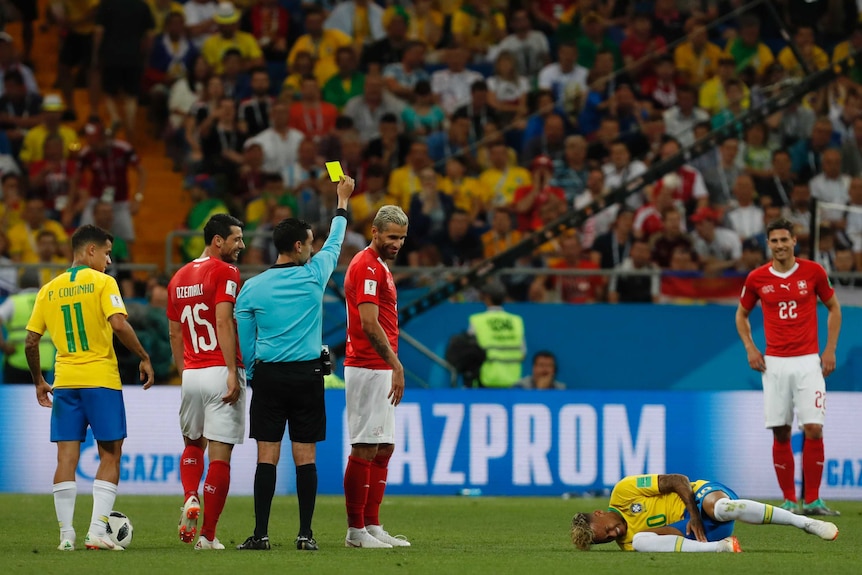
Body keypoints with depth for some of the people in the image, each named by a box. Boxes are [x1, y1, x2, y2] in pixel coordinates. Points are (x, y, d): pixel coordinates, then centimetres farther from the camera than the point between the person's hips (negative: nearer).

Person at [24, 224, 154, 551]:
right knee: (110, 455, 4)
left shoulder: (49, 290, 10)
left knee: (66, 457, 4)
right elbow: (119, 325, -18)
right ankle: (97, 531, -5)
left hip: (64, 381, 4)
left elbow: (31, 342, 10)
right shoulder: (102, 282, -5)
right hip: (101, 380, -4)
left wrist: (39, 382, 21)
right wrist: (144, 358, -7)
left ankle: (66, 535, 1)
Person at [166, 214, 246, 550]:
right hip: (220, 371, -6)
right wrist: (233, 372, -20)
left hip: (191, 373, 6)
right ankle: (208, 535, -3)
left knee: (192, 444, 24)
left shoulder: (179, 278, 14)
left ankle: (191, 499, -2)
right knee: (220, 455, -2)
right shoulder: (225, 272, -7)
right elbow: (223, 323, -18)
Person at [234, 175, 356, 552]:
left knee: (267, 457, 0)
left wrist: (252, 375, 18)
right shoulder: (314, 276, -3)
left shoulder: (252, 287, 0)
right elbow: (335, 243, 17)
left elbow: (244, 342, 4)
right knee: (305, 457, 2)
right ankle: (305, 534, 2)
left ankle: (261, 534, -4)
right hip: (307, 375, -1)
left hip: (268, 376, 1)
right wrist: (342, 201, 31)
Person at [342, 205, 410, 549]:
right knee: (365, 449, -8)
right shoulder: (366, 266, -12)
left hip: (380, 370, 10)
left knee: (384, 448, 12)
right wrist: (395, 364, -22)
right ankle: (356, 530, -6)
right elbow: (369, 323, -20)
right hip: (368, 369, -10)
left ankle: (372, 526, 15)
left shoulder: (379, 267, 19)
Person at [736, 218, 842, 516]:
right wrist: (750, 348, 4)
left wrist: (830, 350, 3)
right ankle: (789, 500, 8)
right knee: (780, 433, 0)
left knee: (813, 429, -10)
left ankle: (812, 500, -3)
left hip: (808, 361, -1)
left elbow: (833, 308, 12)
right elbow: (742, 314, 18)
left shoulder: (813, 271, 0)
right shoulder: (757, 278, 3)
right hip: (775, 363, 1)